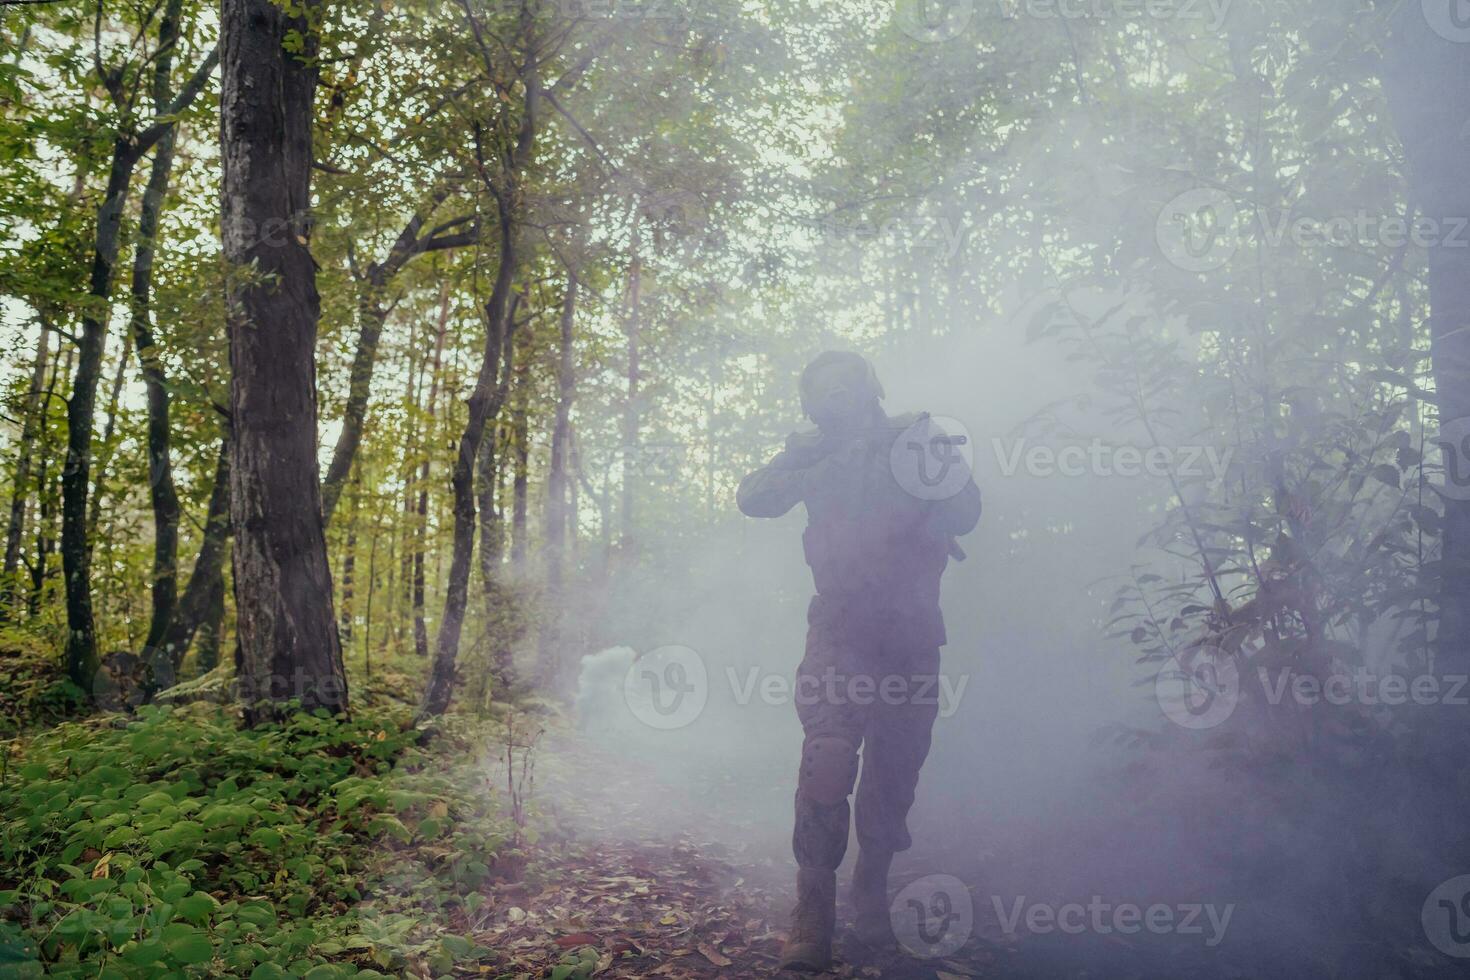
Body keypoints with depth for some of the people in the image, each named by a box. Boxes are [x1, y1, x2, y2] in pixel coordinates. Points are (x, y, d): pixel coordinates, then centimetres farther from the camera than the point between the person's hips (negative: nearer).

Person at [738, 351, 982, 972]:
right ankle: (812, 912, -10)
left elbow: (966, 514, -5)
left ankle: (872, 897, 27)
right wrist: (831, 466, -17)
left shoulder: (920, 436, 4)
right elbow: (753, 499, -5)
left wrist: (928, 472, -24)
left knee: (895, 770, 9)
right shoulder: (816, 450, 7)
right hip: (841, 628, -1)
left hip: (911, 631, 2)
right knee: (827, 757, -17)